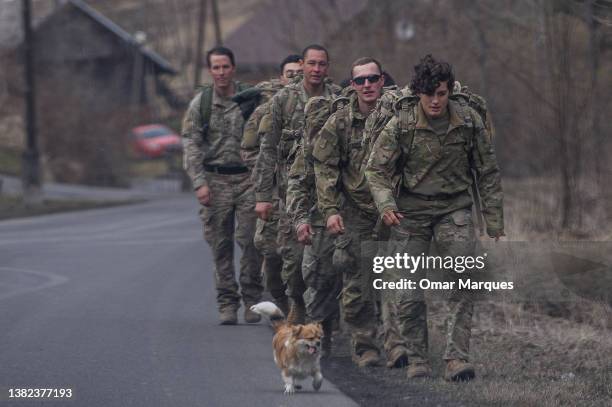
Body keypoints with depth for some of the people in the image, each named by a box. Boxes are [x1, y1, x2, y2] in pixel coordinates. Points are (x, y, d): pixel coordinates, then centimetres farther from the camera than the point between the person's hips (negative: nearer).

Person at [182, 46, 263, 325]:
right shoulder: (200, 103, 4)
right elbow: (191, 145, 1)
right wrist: (199, 182, -8)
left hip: (247, 178, -1)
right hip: (215, 180, 1)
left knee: (250, 240, -8)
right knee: (221, 245, 3)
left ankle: (251, 299, 5)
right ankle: (227, 303, 9)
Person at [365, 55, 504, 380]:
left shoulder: (469, 122, -3)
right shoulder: (400, 126, -8)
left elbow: (488, 173, 6)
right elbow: (376, 169, -2)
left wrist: (494, 222, 6)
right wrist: (386, 205, -20)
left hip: (454, 209, 1)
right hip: (411, 211, -1)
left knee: (463, 286, -13)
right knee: (407, 293, -4)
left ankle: (457, 357, -11)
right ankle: (416, 359, 8)